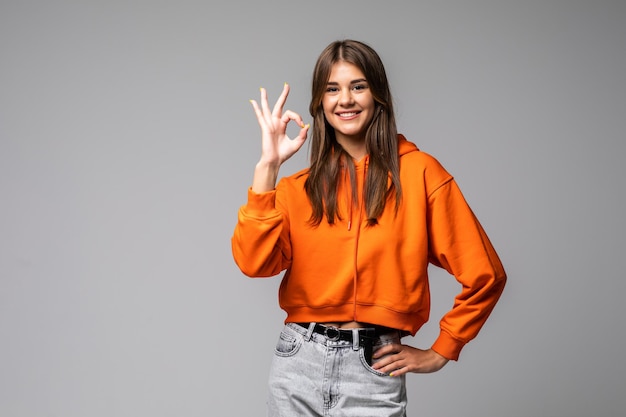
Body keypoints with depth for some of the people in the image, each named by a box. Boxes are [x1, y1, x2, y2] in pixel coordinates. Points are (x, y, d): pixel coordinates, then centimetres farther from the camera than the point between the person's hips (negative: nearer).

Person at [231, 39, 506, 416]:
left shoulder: (419, 172, -3)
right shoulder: (299, 187, 7)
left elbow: (484, 275, -2)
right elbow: (254, 262, -10)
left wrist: (439, 353, 2)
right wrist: (268, 165, -11)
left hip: (374, 370, -3)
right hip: (299, 363, 3)